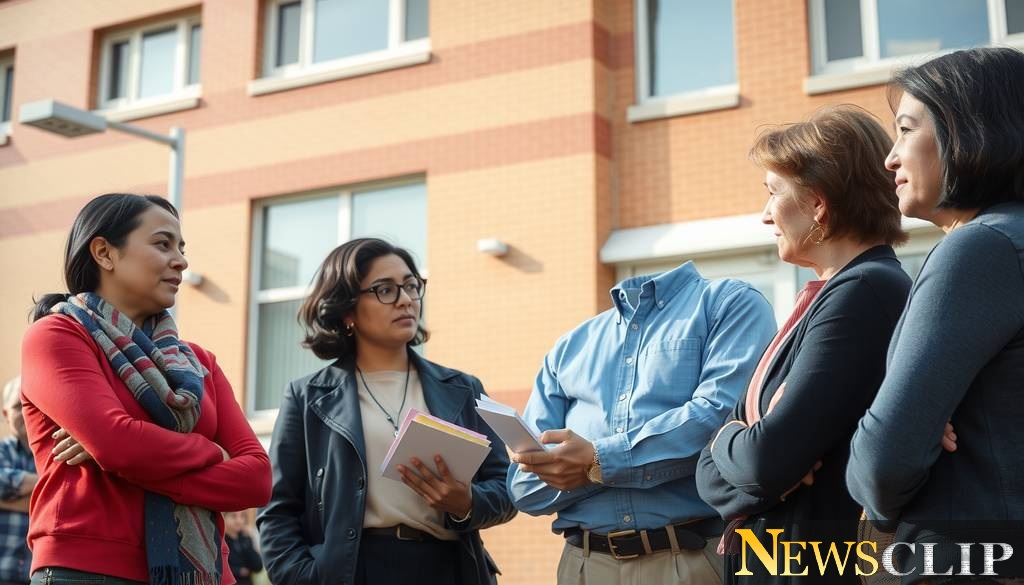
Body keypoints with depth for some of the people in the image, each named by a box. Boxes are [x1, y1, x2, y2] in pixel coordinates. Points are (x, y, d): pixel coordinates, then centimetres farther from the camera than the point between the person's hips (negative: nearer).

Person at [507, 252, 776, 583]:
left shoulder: (732, 303, 2)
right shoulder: (568, 348, 14)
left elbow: (721, 417, -15)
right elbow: (525, 482, 6)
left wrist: (598, 462, -13)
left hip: (697, 558, -4)